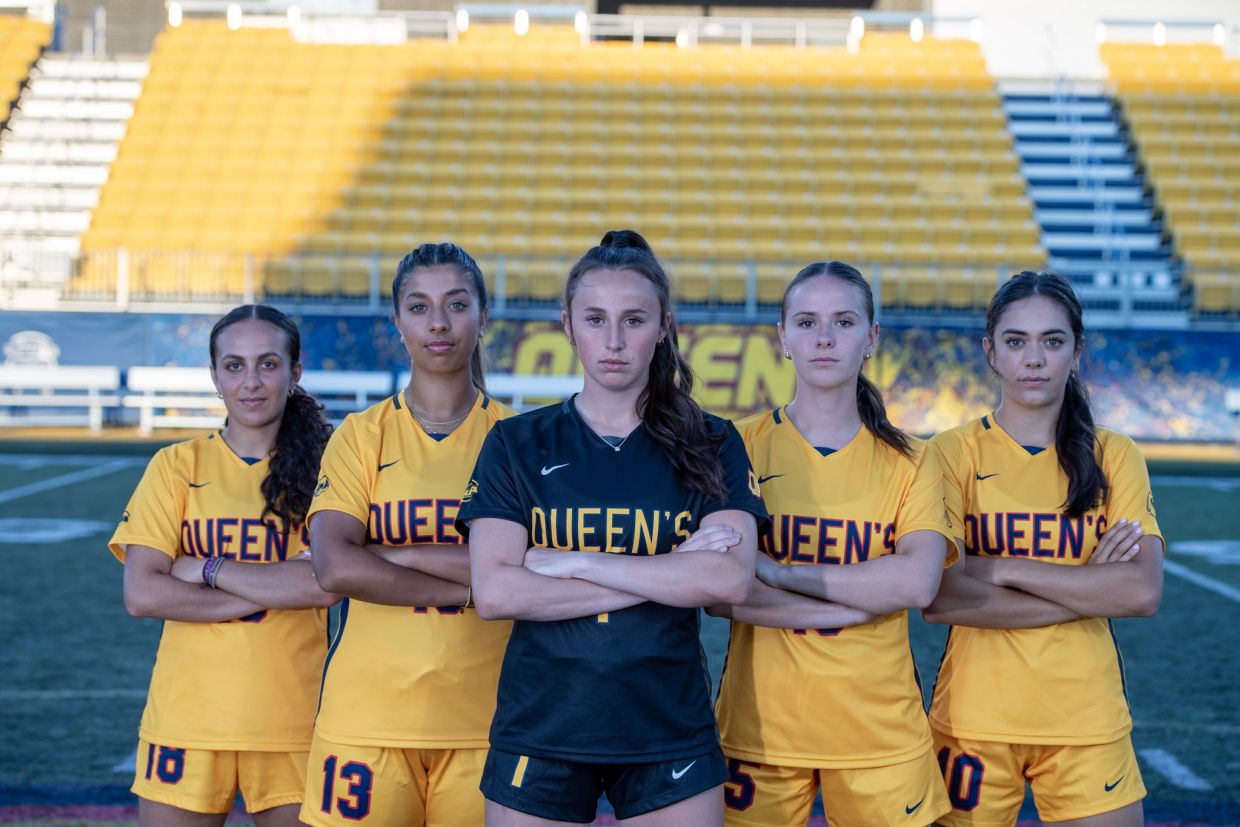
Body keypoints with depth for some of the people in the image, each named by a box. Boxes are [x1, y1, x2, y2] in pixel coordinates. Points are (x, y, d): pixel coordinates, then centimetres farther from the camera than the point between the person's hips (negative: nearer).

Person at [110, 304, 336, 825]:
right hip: (187, 718, 1)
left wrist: (208, 571, -10)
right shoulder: (178, 465, 3)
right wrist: (274, 591, -10)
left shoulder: (321, 467, 1)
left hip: (293, 721, 0)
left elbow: (326, 584, -13)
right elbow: (141, 595, -6)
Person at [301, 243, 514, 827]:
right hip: (368, 714, 0)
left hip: (482, 714, 0)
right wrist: (470, 583, -11)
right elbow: (335, 566, -10)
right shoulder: (362, 436, 4)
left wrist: (398, 554, -11)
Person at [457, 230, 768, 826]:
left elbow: (730, 580, -12)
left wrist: (575, 562, -14)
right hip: (540, 730, 0)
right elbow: (494, 592, -10)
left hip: (670, 734, 0)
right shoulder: (518, 444, 3)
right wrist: (668, 575, -13)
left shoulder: (711, 445, 4)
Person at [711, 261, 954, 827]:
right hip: (763, 724, -1)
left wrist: (780, 571, -15)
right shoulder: (745, 446, 0)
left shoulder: (908, 461, 3)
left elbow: (919, 584, -13)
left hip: (879, 730, 1)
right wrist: (865, 600, -14)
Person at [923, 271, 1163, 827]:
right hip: (977, 715, -1)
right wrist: (1089, 589, -13)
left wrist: (1004, 570, -15)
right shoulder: (955, 453, -3)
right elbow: (940, 599, -15)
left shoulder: (1114, 457, 3)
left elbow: (1144, 592, -10)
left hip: (1088, 719, 2)